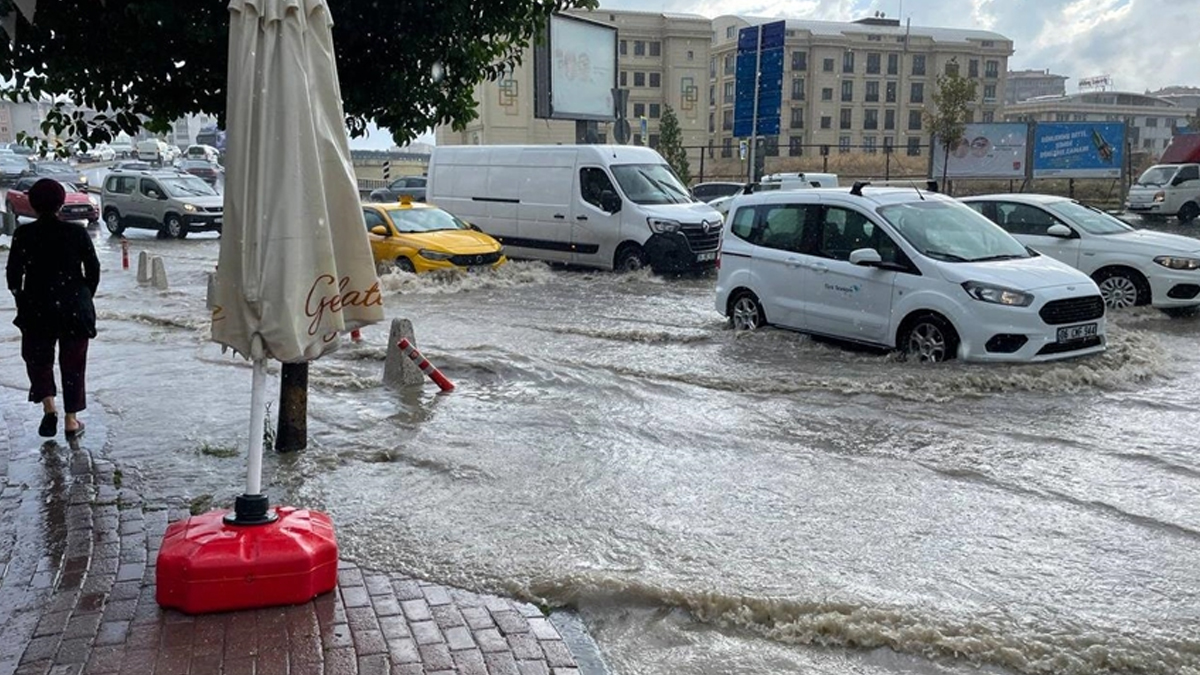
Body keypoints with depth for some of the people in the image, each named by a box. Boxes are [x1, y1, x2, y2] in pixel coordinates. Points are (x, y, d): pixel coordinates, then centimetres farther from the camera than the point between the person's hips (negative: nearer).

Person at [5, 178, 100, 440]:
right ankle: (71, 421, 12)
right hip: (75, 308, 1)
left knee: (38, 359, 17)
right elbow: (93, 271, -2)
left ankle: (49, 408, -2)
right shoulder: (77, 233, -5)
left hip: (37, 310, 0)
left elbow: (13, 274, -4)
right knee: (73, 363, 10)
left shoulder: (23, 234, -6)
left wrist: (22, 301, 11)